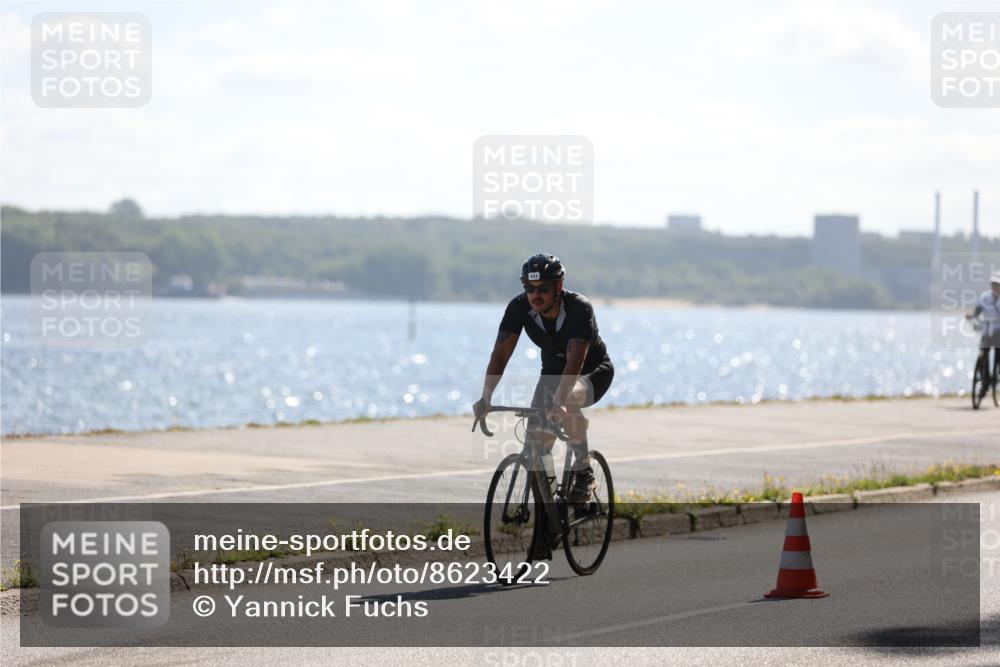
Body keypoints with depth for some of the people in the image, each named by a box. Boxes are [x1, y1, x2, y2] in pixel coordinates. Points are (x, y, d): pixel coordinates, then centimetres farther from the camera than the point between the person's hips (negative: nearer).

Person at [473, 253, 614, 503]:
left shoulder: (579, 308, -32)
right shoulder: (519, 307, -20)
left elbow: (575, 360, -44)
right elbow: (500, 353, -25)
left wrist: (560, 402, -58)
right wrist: (486, 397, -40)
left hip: (593, 372, -4)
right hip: (553, 371, 4)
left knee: (567, 399, -37)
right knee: (537, 436, -17)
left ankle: (583, 470, -19)